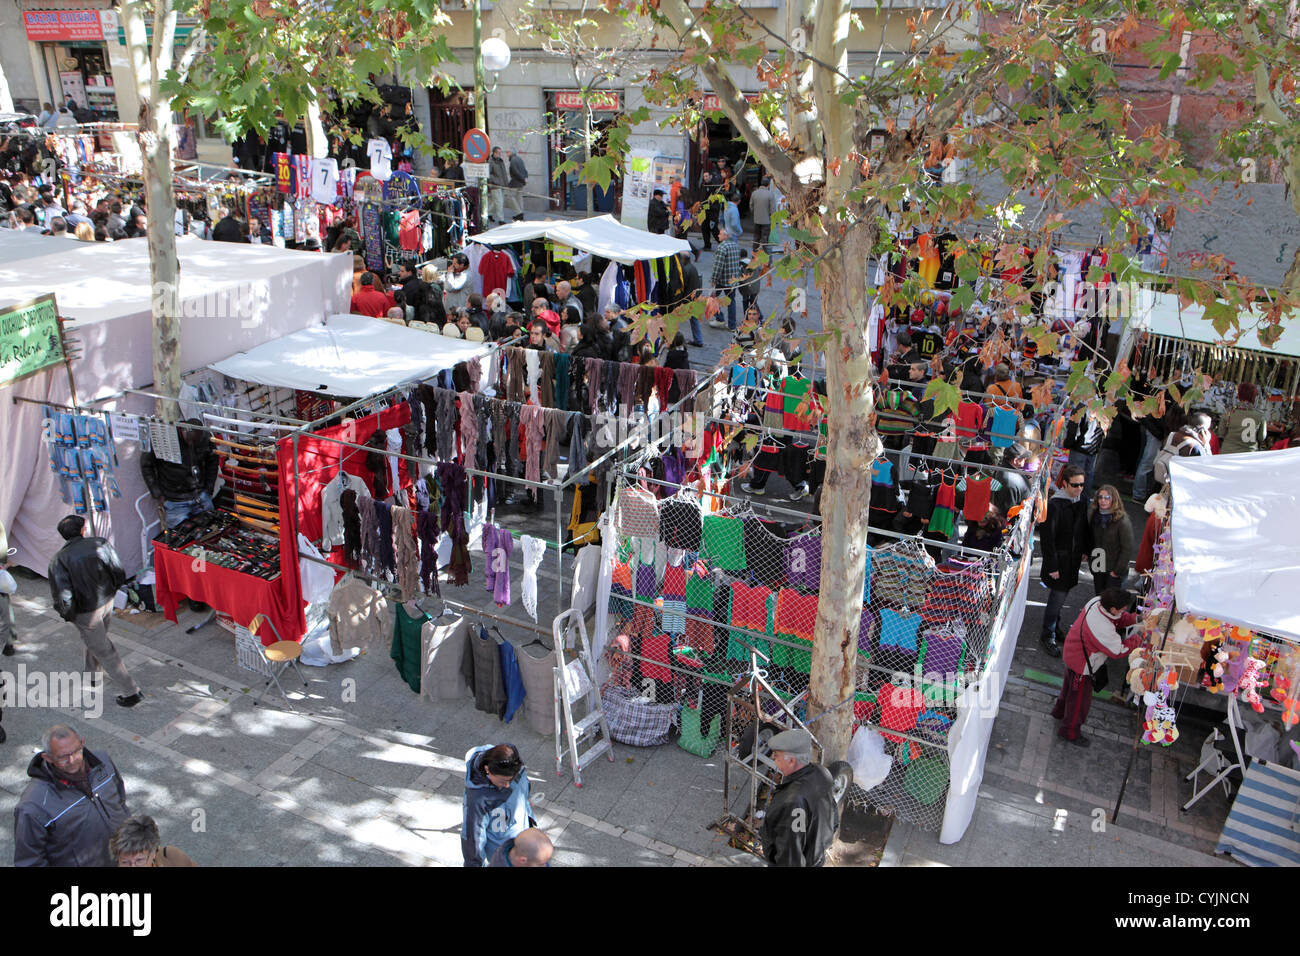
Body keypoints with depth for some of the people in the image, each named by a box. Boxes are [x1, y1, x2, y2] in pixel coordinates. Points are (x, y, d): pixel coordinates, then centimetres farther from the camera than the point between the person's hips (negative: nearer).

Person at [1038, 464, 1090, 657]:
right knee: (1057, 598, -1)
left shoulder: (1081, 499, 1)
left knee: (1062, 595, 18)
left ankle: (1055, 628, 35)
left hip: (1073, 559, 7)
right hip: (1059, 559, -7)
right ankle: (1047, 636, 14)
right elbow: (1047, 537, -20)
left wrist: (1084, 550, 16)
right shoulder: (1054, 505, -22)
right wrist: (1052, 566, -18)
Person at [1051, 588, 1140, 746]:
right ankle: (1070, 731, 35)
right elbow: (1119, 650, -27)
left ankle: (1060, 712, 58)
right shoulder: (1102, 629, -43)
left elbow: (1117, 619, 2)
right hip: (1081, 665, -9)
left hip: (1073, 653, 9)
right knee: (1080, 698, 14)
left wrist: (1135, 618, -13)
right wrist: (1138, 637, -17)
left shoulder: (1097, 601, -19)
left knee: (1070, 686, 33)